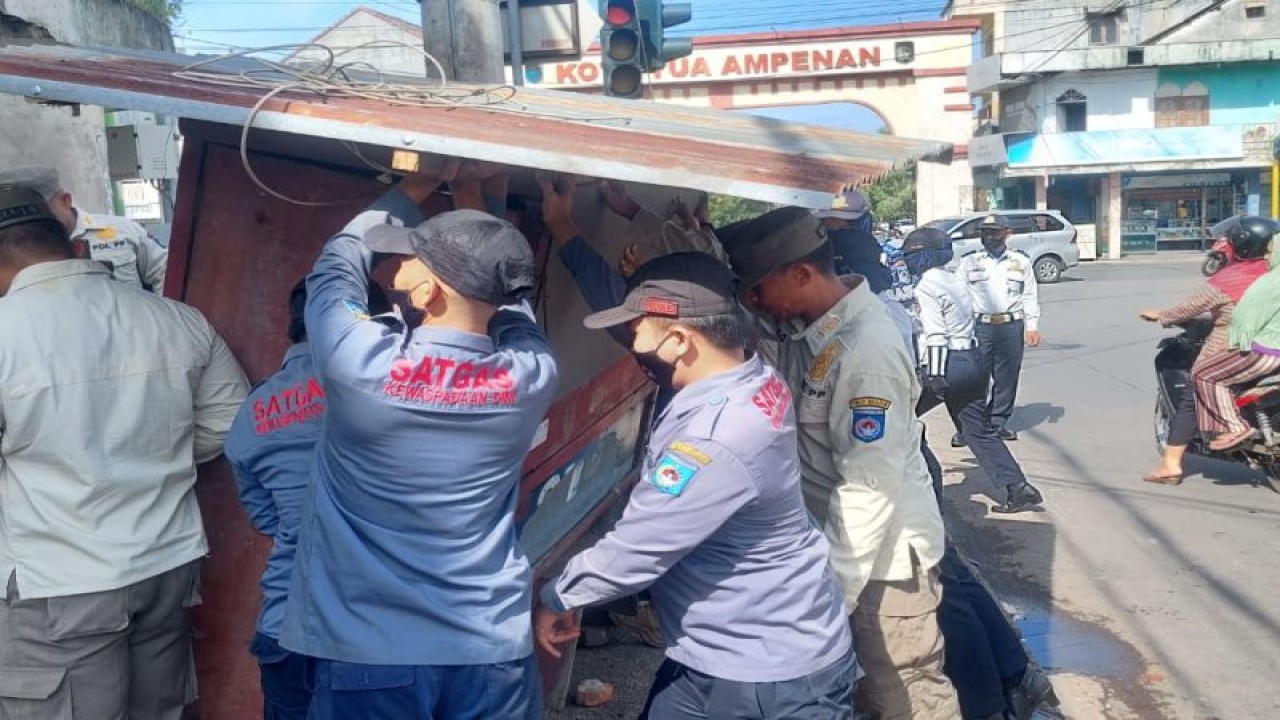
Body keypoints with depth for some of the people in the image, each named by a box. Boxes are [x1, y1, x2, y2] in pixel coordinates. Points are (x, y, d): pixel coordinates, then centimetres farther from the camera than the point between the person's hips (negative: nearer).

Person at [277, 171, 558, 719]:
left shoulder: (358, 363, -19)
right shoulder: (532, 377, -11)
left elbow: (338, 265, 2)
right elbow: (509, 301, 11)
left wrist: (408, 194, 15)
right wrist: (478, 210, 21)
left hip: (368, 652, -2)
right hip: (493, 651, 3)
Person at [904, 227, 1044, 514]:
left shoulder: (926, 286, -10)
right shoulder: (955, 280, 16)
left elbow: (935, 334, -18)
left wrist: (934, 375, -20)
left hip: (949, 363, -8)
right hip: (974, 360, 9)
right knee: (979, 430, 11)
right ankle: (1018, 488, 6)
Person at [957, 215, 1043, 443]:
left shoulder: (1021, 262, 10)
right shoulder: (969, 262, 7)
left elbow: (1030, 296, 12)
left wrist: (1032, 326, 4)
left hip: (1011, 326, 2)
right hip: (980, 327, -2)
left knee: (1007, 376, 7)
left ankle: (999, 422, 19)